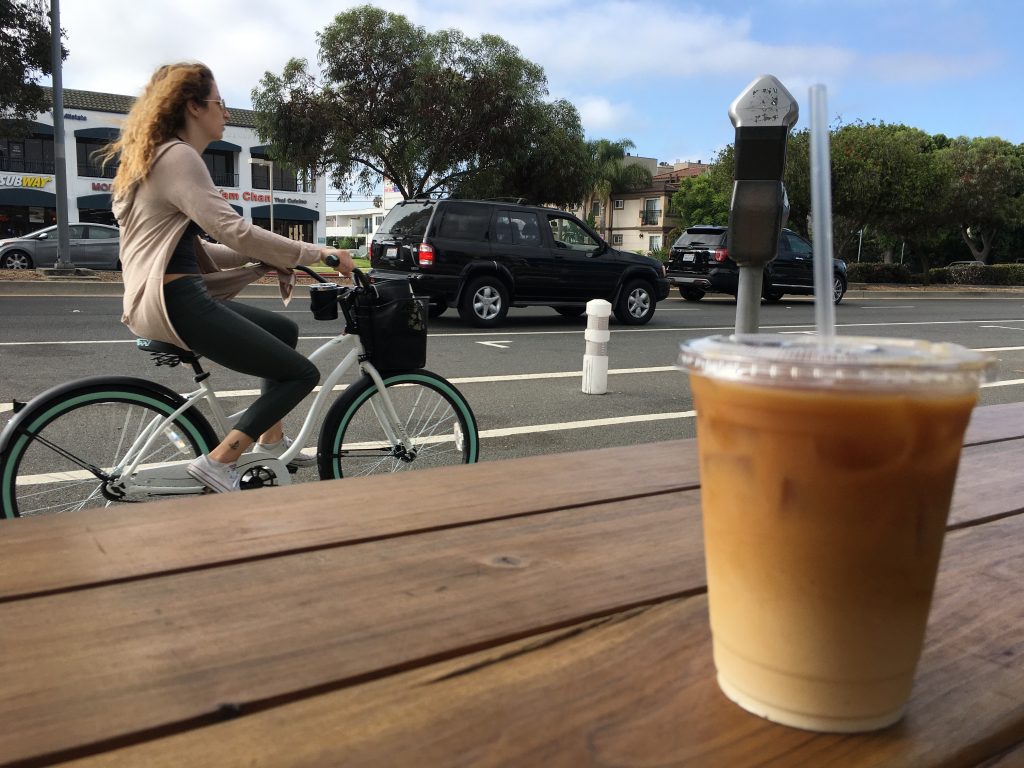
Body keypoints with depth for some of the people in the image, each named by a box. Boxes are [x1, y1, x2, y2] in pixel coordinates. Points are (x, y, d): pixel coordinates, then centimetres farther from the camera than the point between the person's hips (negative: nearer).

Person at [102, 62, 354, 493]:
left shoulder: (161, 156, 21)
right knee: (302, 374, -10)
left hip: (174, 296, 11)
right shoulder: (179, 156, -12)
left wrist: (268, 260, 9)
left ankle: (271, 443, 29)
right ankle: (218, 464, -8)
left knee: (284, 331, 25)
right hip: (174, 302, -11)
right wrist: (317, 253, -16)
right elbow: (233, 230, -23)